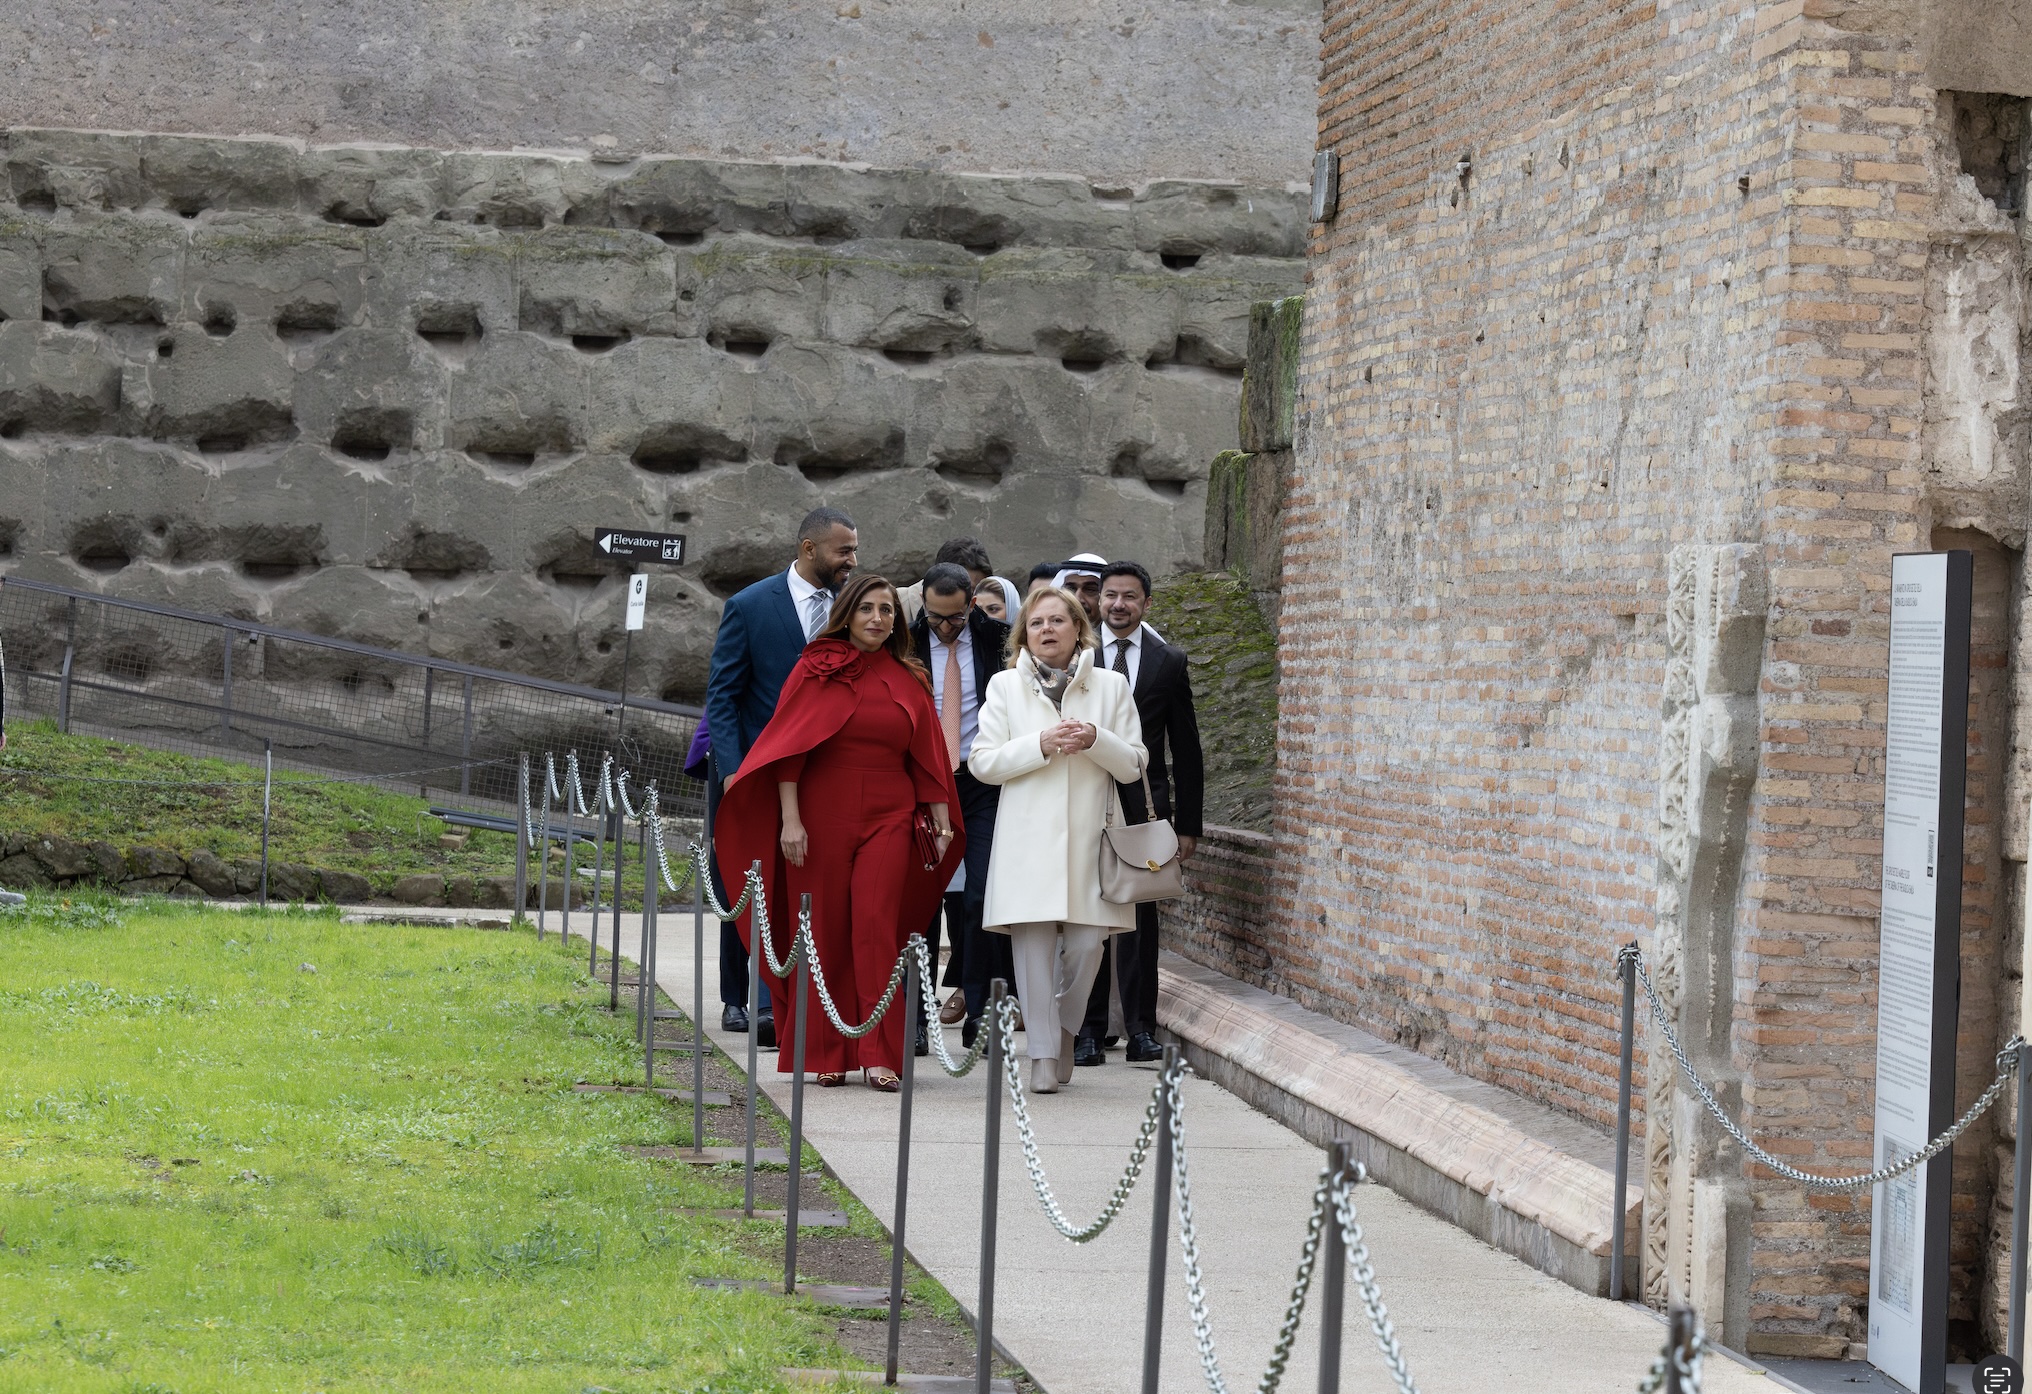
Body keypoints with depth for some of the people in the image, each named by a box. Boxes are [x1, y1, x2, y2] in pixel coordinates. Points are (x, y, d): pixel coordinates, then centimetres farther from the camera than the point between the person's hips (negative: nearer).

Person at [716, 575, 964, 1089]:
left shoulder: (909, 681, 9)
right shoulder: (817, 669, 2)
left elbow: (926, 757, 12)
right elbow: (789, 745, -2)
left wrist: (941, 822, 7)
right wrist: (789, 819, -9)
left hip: (887, 820, 1)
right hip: (823, 817, -1)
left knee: (876, 928, -8)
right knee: (823, 932, 2)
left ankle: (879, 1055, -9)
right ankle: (824, 1053, 9)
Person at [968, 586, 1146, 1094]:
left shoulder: (1111, 686, 11)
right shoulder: (1006, 686, 10)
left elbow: (1133, 765, 7)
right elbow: (982, 762, 1)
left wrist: (1095, 741, -11)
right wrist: (1043, 745, -11)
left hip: (1089, 838, 1)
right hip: (1028, 839, 0)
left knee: (1086, 944, -5)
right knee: (1034, 947, -6)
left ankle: (1064, 1027, 21)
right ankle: (1044, 1055, 0)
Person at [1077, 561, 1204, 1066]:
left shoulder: (1168, 661, 7)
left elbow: (1186, 750, 8)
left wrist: (1188, 824, 4)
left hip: (1144, 806, 1)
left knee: (1141, 916, 1)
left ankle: (1141, 1028, 6)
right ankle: (1088, 1029, 4)